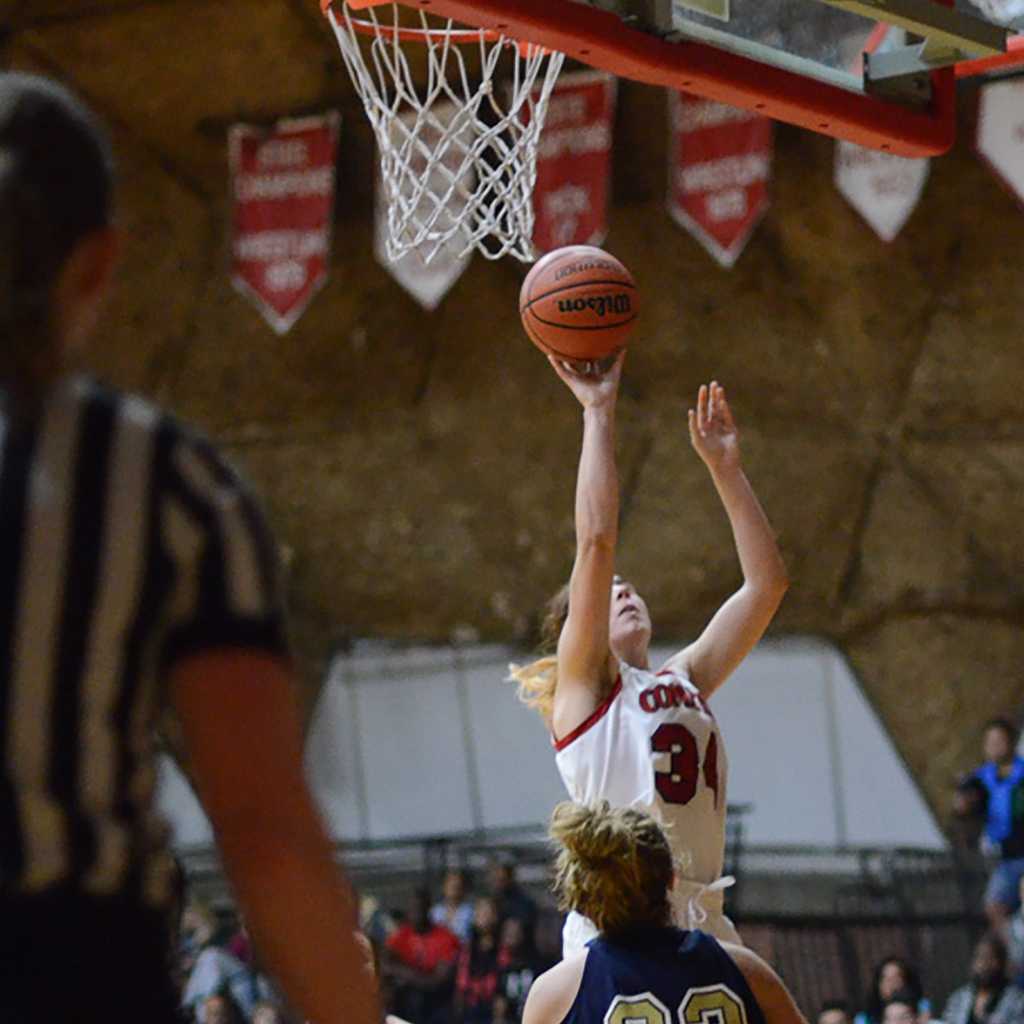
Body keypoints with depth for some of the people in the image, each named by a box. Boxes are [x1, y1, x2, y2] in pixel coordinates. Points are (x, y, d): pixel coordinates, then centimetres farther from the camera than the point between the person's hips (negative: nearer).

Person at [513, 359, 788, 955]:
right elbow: (597, 540, -6)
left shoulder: (684, 679, 21)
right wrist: (599, 412, -3)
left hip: (703, 927, 6)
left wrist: (725, 467, 16)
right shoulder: (584, 683, 5)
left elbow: (767, 581, 20)